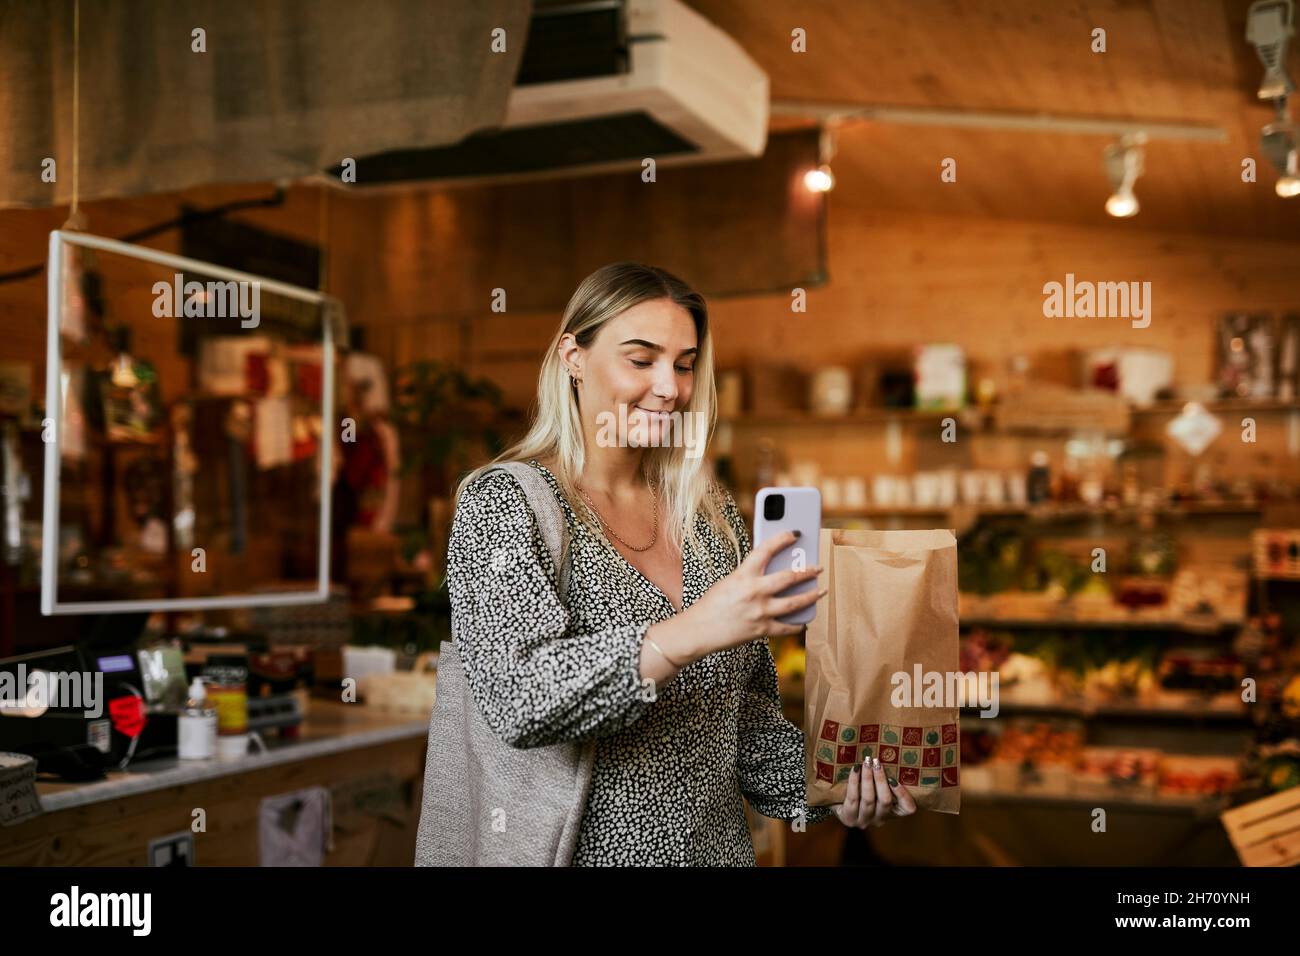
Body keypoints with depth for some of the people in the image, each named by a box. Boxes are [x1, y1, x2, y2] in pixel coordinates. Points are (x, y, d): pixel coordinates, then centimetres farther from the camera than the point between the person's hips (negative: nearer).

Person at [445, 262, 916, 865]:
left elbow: (746, 702, 11)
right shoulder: (500, 502, -12)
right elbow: (517, 697, -26)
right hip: (586, 848, -5)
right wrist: (684, 635, -37)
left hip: (718, 844, 5)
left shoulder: (710, 511, 4)